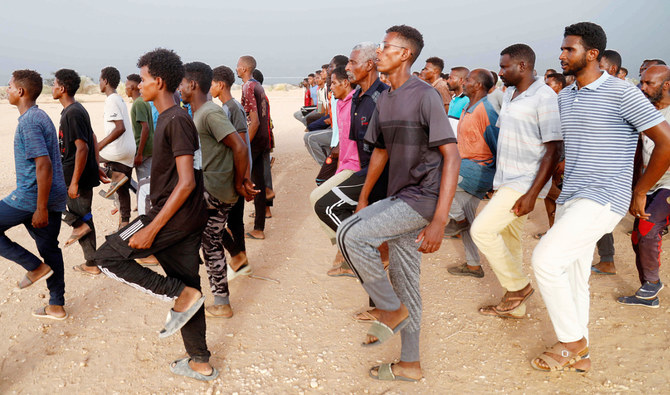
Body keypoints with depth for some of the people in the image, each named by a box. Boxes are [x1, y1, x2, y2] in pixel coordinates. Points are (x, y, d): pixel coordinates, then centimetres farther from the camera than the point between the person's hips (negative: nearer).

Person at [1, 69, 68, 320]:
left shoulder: (28, 122, -16)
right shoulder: (41, 116, 14)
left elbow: (44, 165, -24)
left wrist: (40, 208, -22)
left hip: (31, 196, -9)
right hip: (54, 196, 9)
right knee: (49, 248, 14)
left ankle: (36, 267, 4)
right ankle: (56, 306, 21)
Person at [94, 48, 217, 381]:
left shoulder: (176, 120, -17)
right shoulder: (168, 118, 15)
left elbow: (186, 182, -24)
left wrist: (151, 229, -23)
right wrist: (154, 221, 26)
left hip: (176, 216, -10)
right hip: (187, 218, 10)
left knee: (107, 257, -1)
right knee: (186, 288, 14)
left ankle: (182, 295, -4)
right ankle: (200, 363, 24)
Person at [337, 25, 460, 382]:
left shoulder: (425, 96, -14)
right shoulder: (384, 99, 11)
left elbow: (451, 155, -20)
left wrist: (439, 221, -27)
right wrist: (363, 199, 22)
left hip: (423, 197, -8)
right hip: (399, 199, 8)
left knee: (350, 234, -21)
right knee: (403, 279, 12)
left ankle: (392, 309, 0)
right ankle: (410, 364, 26)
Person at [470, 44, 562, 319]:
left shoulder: (544, 97, -15)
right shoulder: (509, 94, 11)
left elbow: (554, 149, -18)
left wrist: (532, 194, -23)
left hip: (525, 183, -9)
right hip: (507, 181, 9)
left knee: (481, 230, -14)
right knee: (509, 239, 13)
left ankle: (519, 285, 4)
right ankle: (514, 305, 27)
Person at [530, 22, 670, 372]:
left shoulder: (621, 93, -11)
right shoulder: (564, 98, 13)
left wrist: (640, 192, -7)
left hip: (603, 200, -8)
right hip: (570, 199, 8)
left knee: (546, 258, -20)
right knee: (572, 276, 12)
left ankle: (572, 341, -1)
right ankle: (578, 355, 25)